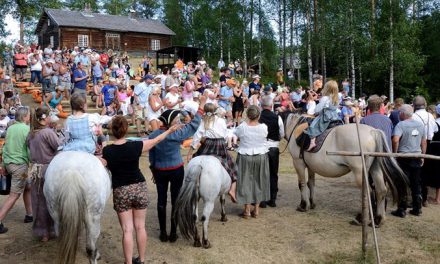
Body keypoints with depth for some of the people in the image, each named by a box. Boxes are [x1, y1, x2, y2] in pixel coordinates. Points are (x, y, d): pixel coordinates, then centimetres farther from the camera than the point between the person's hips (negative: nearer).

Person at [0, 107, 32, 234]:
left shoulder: (10, 128, 9)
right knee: (14, 195, -3)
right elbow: (29, 149, -14)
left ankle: (29, 215, 26)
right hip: (20, 164, -8)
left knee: (27, 187, 20)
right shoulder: (27, 129, -12)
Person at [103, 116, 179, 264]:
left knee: (127, 230, 6)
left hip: (120, 191, -1)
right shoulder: (136, 146, -10)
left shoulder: (107, 151, -11)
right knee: (140, 227, 14)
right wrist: (169, 130, 19)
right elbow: (156, 140, 4)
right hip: (139, 188, 1)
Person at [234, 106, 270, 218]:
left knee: (245, 181, 9)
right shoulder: (264, 127, -12)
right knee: (259, 181, 15)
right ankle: (256, 209, 22)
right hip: (261, 157, 2)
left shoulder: (242, 127, -15)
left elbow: (235, 134, 3)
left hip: (245, 157, -1)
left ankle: (247, 210, 13)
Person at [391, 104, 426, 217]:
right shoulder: (420, 125, 7)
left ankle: (402, 210, 8)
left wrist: (394, 153, -14)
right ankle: (417, 208, 22)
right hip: (417, 157, 5)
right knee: (416, 184, 14)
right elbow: (424, 142, 13)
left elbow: (395, 140, -27)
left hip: (404, 157, -5)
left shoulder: (401, 124, -13)